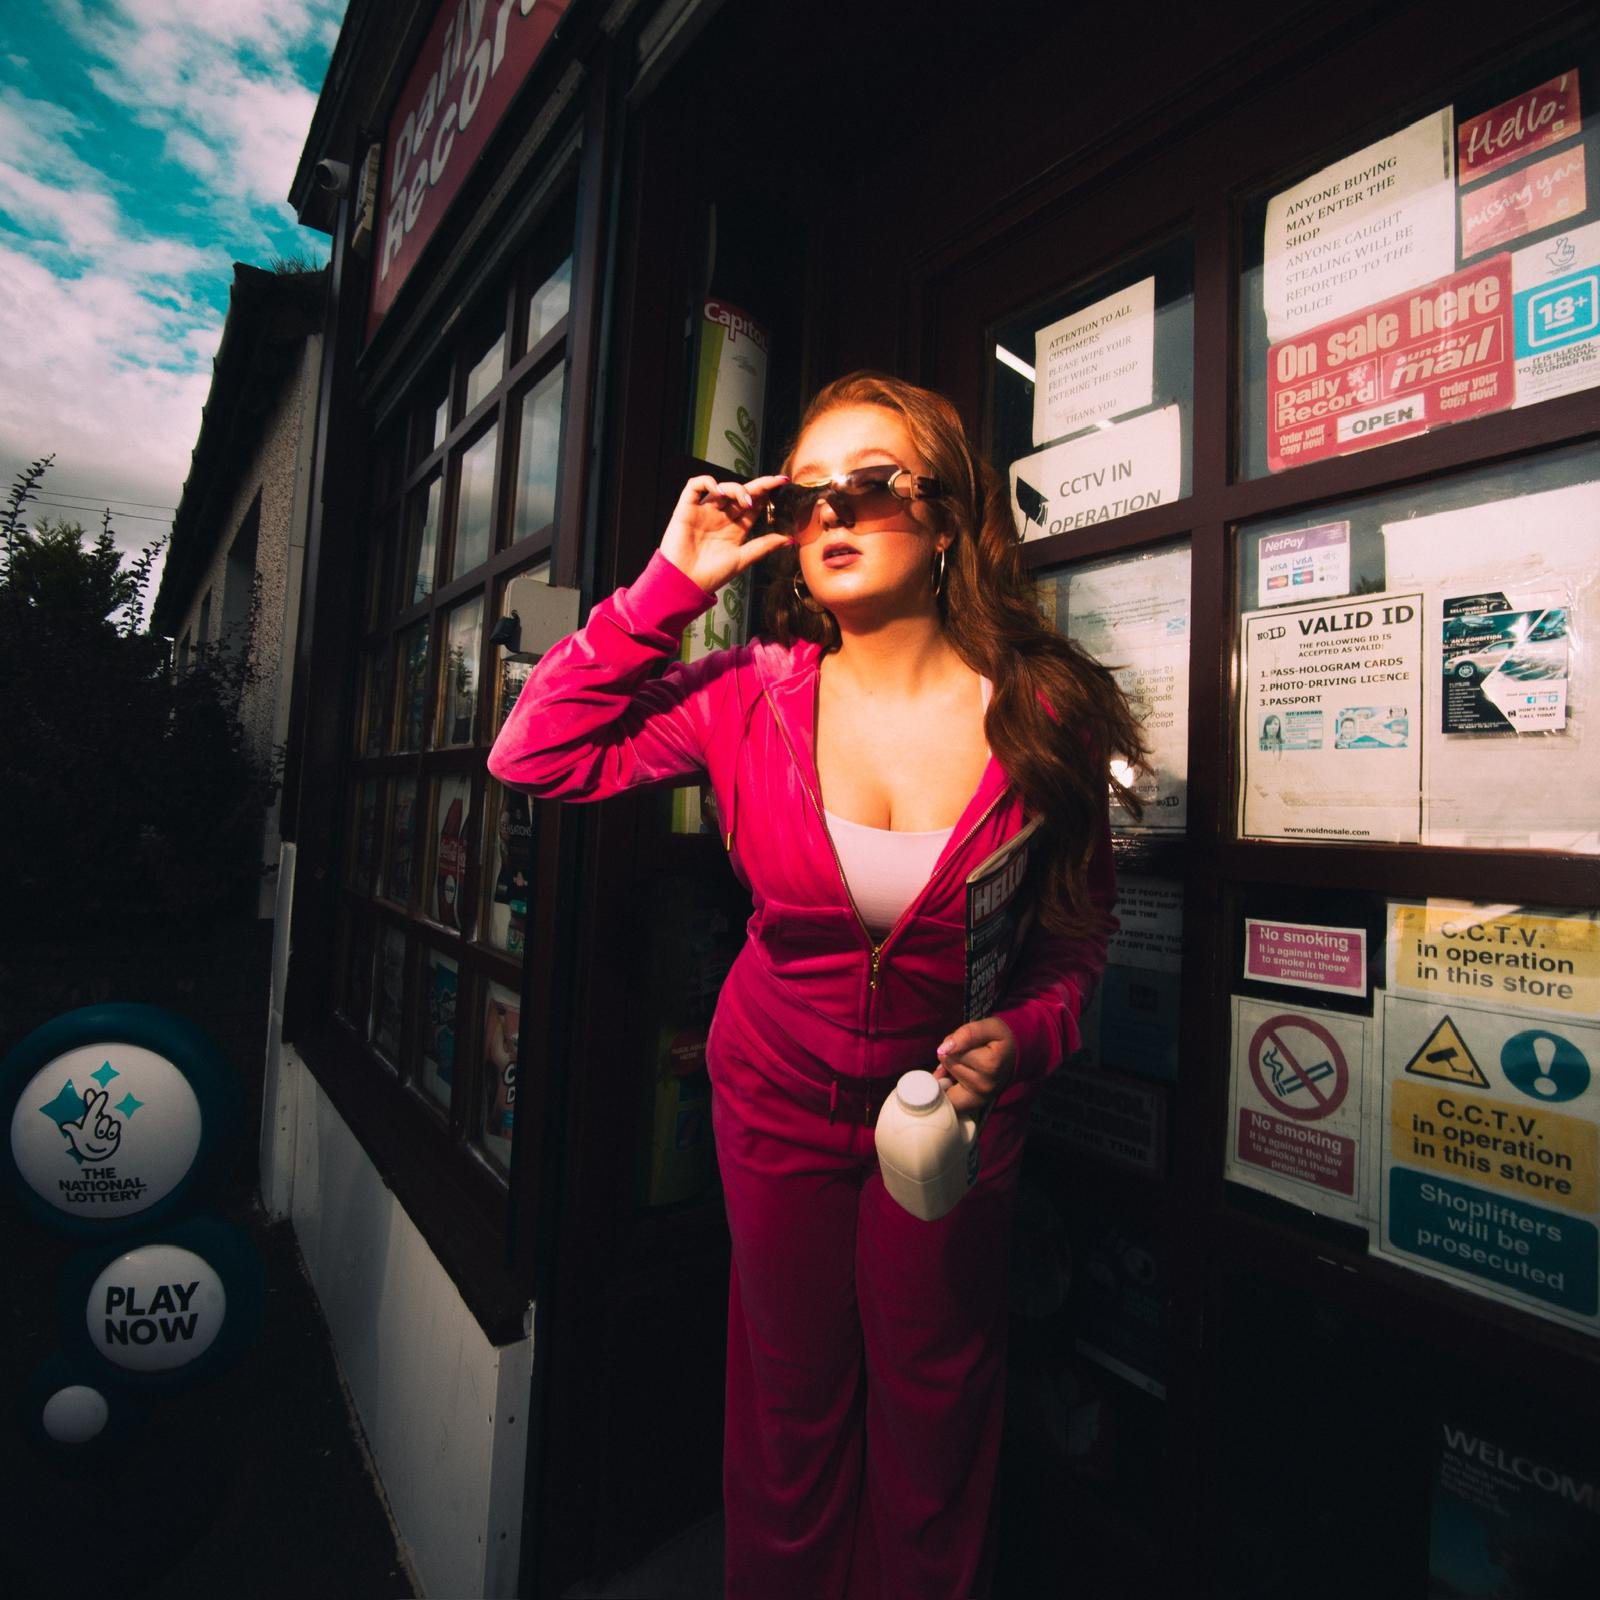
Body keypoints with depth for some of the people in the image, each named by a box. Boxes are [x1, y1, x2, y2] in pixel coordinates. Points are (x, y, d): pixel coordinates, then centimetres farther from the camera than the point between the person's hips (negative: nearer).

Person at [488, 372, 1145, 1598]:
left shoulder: (1044, 713, -16)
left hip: (958, 1099, 0)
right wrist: (672, 583, -21)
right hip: (779, 1095, 1)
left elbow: (1079, 924, -5)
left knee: (930, 1409, 23)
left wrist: (1024, 1035, -22)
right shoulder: (756, 695, -15)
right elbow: (534, 755, -17)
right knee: (790, 1397, 23)